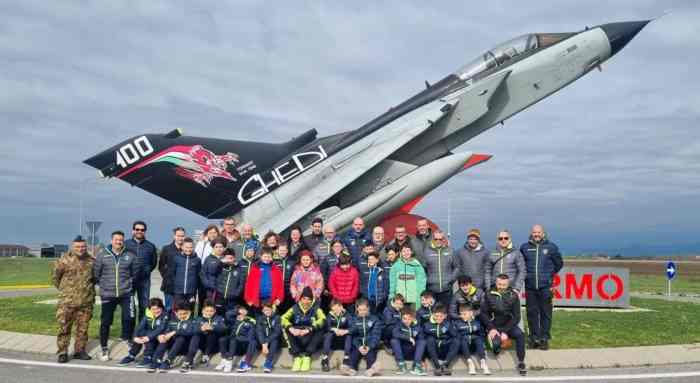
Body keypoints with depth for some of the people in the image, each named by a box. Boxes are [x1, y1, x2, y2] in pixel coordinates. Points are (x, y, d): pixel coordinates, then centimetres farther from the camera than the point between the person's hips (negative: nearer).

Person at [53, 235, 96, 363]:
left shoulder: (91, 261, 4)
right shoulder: (64, 260, -7)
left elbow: (95, 277, 20)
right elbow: (56, 277, 4)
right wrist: (64, 289, 11)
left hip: (86, 301, 3)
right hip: (67, 301, -3)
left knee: (83, 328, 10)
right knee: (64, 327, 0)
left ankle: (79, 350, 21)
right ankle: (62, 352, 10)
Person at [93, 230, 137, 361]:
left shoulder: (130, 255, 2)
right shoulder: (102, 255, -2)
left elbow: (135, 273, 11)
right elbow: (96, 273, 2)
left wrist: (129, 283, 3)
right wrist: (103, 284, 4)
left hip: (126, 293, 0)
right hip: (107, 294, 0)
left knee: (129, 317, -13)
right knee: (105, 322, 8)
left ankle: (128, 338, 15)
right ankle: (104, 348, 23)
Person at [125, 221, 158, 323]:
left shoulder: (150, 246, 7)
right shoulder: (125, 244, 2)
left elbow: (154, 262, 14)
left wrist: (147, 270, 3)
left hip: (144, 280, 1)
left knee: (144, 306, 5)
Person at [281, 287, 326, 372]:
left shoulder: (316, 308, -2)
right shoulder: (295, 308, 3)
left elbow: (322, 319, -22)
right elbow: (284, 318, -11)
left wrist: (309, 329, -37)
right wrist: (291, 328, -32)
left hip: (310, 337, -2)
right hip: (296, 337, 2)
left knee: (320, 329, -28)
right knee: (286, 328, -22)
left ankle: (307, 356, -19)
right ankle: (297, 356, -21)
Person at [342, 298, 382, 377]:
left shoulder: (375, 319, 9)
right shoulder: (353, 320, 12)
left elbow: (376, 335, -1)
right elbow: (353, 336, 1)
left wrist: (369, 347, -18)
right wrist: (359, 347, -18)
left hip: (371, 345, -1)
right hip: (358, 344, 1)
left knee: (370, 352, -32)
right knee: (355, 350, -30)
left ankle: (372, 367, -52)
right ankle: (352, 368, -47)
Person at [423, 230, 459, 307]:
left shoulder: (450, 251, 4)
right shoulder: (427, 251, -1)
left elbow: (456, 267, 11)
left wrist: (452, 279, 2)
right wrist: (426, 280, -3)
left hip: (446, 289, 1)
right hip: (431, 289, -1)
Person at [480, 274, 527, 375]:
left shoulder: (513, 296, -4)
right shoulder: (489, 295, -3)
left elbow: (516, 317, -5)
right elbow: (483, 313, 0)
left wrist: (506, 332, -15)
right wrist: (491, 328, -13)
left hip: (508, 325, 1)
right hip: (494, 325, -1)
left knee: (520, 334, -29)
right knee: (496, 344, -28)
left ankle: (521, 362, -14)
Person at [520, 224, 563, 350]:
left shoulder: (551, 247, 2)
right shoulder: (524, 247, 4)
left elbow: (559, 263, 14)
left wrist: (549, 274, 13)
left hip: (545, 286, -1)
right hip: (530, 286, 1)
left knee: (546, 313, 3)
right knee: (532, 313, 7)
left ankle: (544, 338, 12)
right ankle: (534, 338, 17)